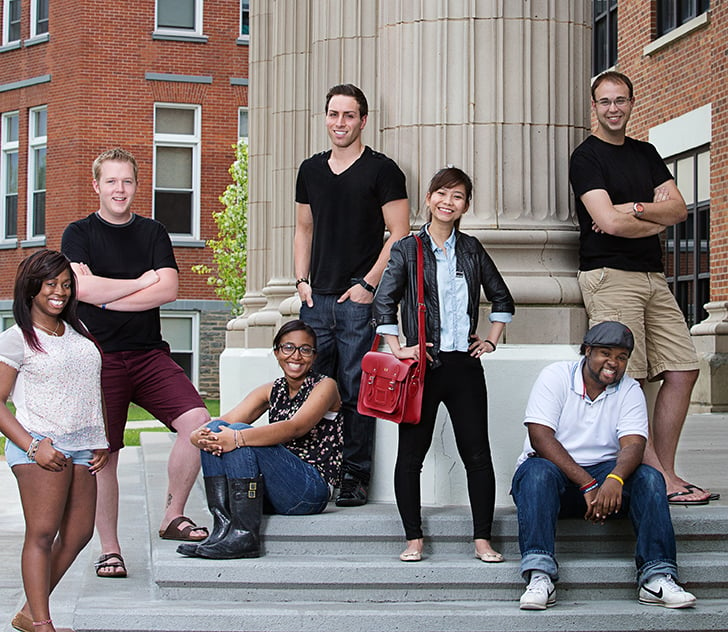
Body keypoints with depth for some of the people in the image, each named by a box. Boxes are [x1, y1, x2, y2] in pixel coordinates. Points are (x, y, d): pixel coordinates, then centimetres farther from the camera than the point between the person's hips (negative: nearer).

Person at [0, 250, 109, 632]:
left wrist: (100, 442, 15)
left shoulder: (78, 332, 16)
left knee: (78, 533, 5)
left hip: (82, 445, 7)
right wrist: (33, 446, -18)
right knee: (42, 533, -8)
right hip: (42, 446, -7)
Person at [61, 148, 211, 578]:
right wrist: (143, 281, -5)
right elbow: (82, 289, -13)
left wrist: (106, 298, -9)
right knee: (104, 456, -1)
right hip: (101, 357, -2)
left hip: (150, 353, 2)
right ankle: (110, 549, 12)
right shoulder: (79, 234, 5)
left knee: (197, 421, -16)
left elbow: (169, 290, -3)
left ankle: (173, 517, 1)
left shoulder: (153, 233, 12)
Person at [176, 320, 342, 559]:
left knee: (240, 434, -23)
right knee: (215, 430, -10)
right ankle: (223, 527, -19)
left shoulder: (325, 386, -3)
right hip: (273, 494, 6)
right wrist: (199, 436, -24)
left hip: (312, 489, -6)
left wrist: (238, 437, -34)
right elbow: (228, 420, 0)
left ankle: (244, 535, -26)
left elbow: (295, 428, -22)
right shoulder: (271, 391, 15)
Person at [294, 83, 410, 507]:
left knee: (356, 392, -4)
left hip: (360, 299, -5)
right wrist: (302, 280, 7)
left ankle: (356, 477, 4)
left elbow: (399, 234, -6)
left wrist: (369, 284, -12)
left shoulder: (382, 170, -2)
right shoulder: (311, 170, 14)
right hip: (316, 298, 5)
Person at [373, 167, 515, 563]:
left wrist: (492, 340, 13)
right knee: (411, 454, 1)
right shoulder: (406, 250, 2)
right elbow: (383, 303, -3)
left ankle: (482, 540, 8)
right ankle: (414, 540, 11)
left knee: (478, 455, 0)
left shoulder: (471, 250, 11)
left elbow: (502, 299, 21)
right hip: (424, 366, -2)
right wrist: (397, 350, -10)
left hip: (464, 365, 2)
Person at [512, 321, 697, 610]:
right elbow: (540, 437, -17)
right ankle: (539, 576, -45)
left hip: (603, 471, 3)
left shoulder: (630, 391, 3)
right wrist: (587, 485, -26)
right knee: (538, 472, -36)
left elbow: (633, 445, -12)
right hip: (553, 469, -2)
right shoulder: (555, 376, -5)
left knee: (649, 478, -23)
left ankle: (656, 578, -30)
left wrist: (614, 479, -37)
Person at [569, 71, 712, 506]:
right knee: (626, 381, -11)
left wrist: (632, 209, -9)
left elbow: (679, 208, 8)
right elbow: (608, 221, -15)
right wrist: (657, 218, 0)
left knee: (683, 370, 1)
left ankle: (664, 476, 6)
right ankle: (660, 479, -7)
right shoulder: (586, 157, -1)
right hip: (610, 273, -7)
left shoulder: (645, 153, 19)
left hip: (653, 276, 7)